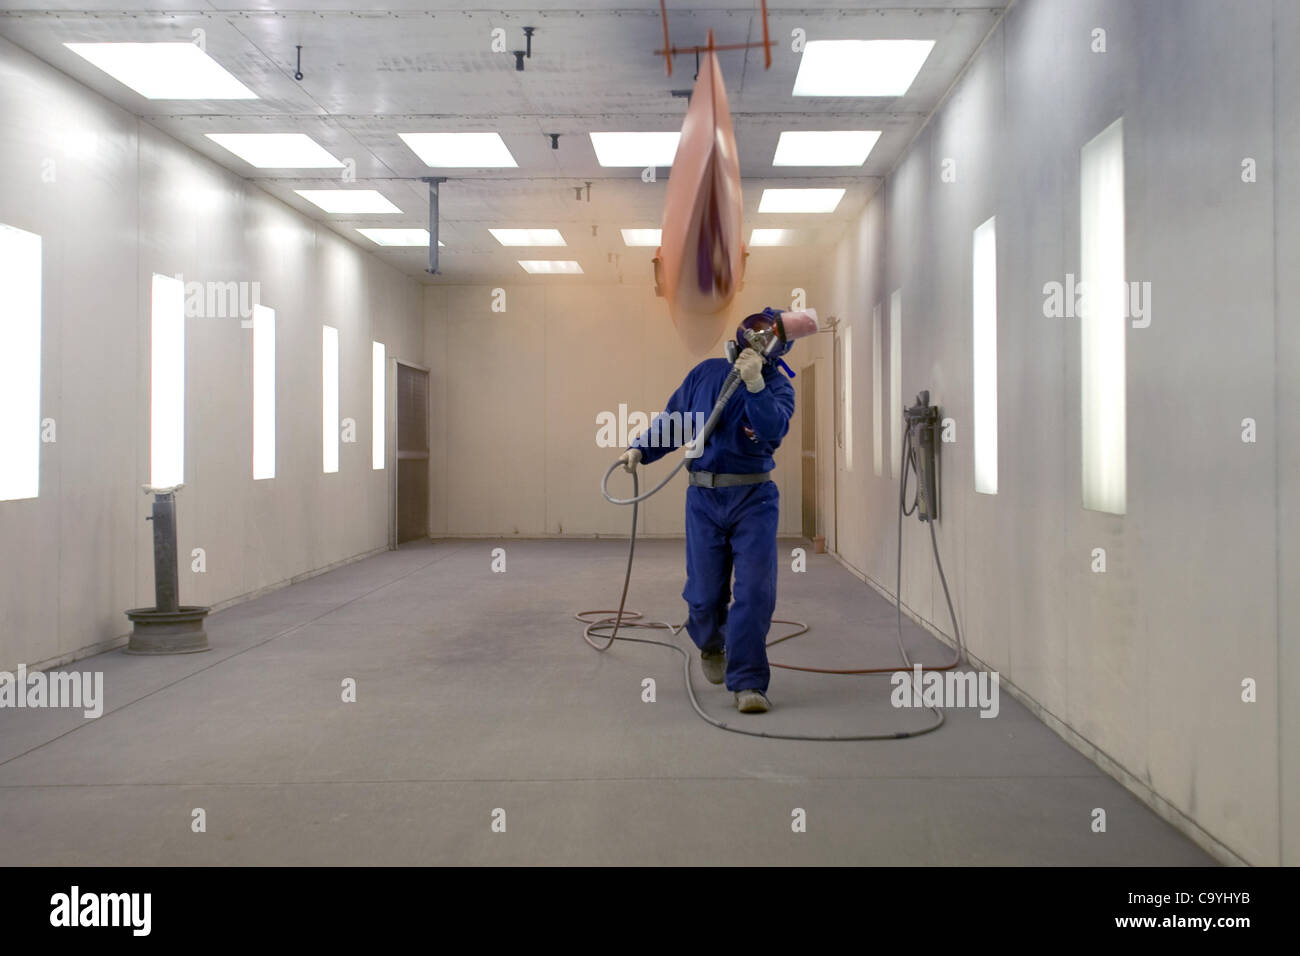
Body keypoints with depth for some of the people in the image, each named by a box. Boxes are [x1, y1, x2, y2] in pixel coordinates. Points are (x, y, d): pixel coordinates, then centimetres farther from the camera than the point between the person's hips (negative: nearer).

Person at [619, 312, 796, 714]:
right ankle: (711, 647, 39)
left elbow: (774, 430, -20)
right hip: (705, 499, 2)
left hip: (754, 500, -1)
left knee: (755, 590, -10)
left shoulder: (778, 386, 1)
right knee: (705, 593, 6)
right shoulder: (706, 373, 8)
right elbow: (672, 421, 14)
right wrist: (640, 448, 1)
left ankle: (748, 683, -2)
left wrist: (754, 383, -29)